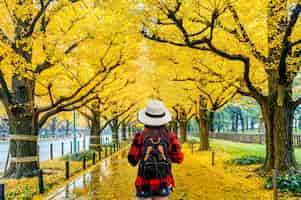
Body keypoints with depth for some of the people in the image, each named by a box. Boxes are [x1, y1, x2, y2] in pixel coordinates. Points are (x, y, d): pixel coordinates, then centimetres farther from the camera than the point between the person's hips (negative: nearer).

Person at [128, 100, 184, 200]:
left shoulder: (140, 136, -8)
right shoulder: (169, 136, -5)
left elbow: (132, 159, -8)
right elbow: (179, 158, -1)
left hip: (144, 184, -1)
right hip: (163, 183, 1)